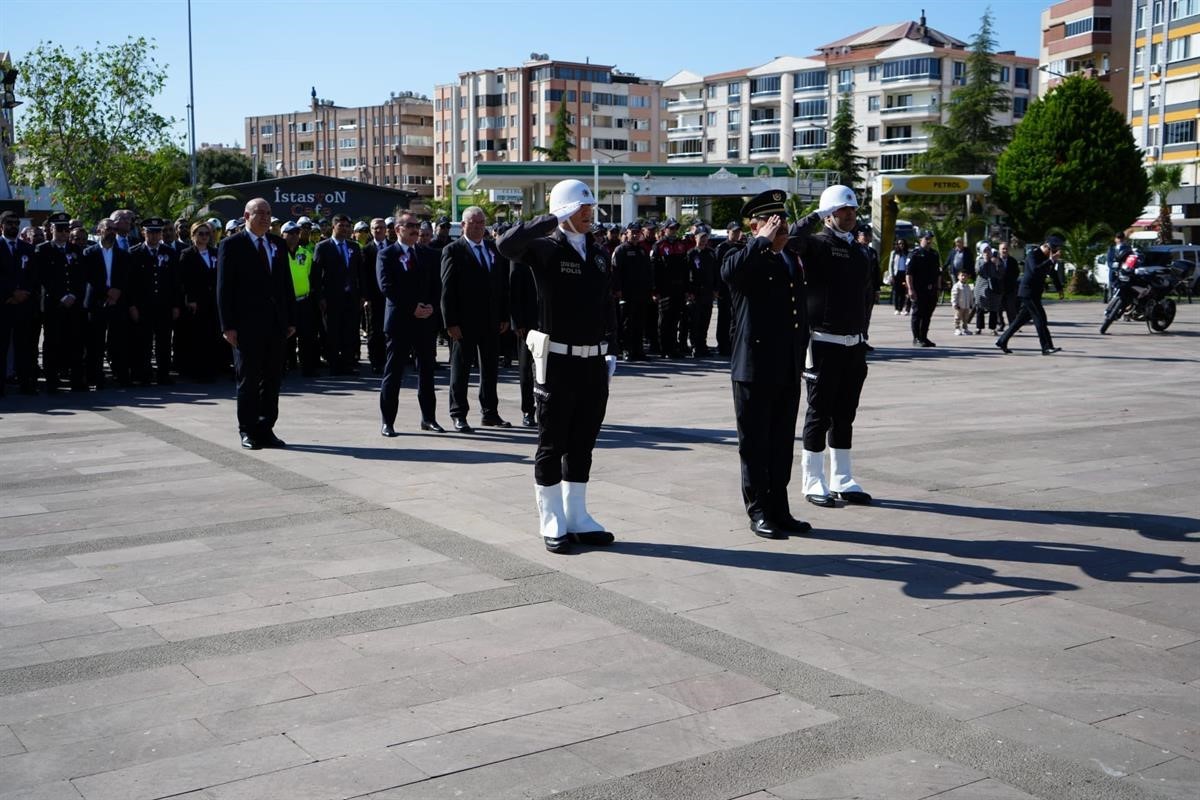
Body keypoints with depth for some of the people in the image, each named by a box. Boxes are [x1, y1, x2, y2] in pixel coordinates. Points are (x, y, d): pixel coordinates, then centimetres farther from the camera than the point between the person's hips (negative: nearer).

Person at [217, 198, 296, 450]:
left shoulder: (278, 244, 13)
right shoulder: (231, 245, -2)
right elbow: (224, 288, -6)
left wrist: (291, 319, 8)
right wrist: (228, 325, -11)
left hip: (275, 324, 5)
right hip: (247, 324, -5)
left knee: (272, 378, 7)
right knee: (248, 379, 3)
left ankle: (266, 429, 15)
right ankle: (248, 431, 12)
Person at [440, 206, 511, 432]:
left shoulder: (494, 250, 10)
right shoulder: (453, 250, -5)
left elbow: (503, 285, 12)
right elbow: (447, 289, -9)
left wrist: (504, 316, 6)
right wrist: (451, 323, -15)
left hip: (491, 321, 5)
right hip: (464, 322, -5)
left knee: (491, 368, 11)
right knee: (460, 368, 4)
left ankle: (490, 413, 21)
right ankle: (458, 415, 11)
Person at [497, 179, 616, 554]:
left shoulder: (597, 255, 12)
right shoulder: (547, 249, -7)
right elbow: (508, 244, -28)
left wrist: (608, 346, 12)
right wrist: (553, 220, -24)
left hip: (594, 362, 6)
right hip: (559, 362, -6)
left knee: (582, 445, 13)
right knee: (552, 445, 4)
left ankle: (577, 519, 23)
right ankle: (553, 523, 13)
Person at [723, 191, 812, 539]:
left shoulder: (792, 262, 16)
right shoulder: (745, 260, -7)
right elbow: (729, 271, -34)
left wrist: (801, 358, 20)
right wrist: (763, 241, -22)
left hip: (788, 372, 7)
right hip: (755, 370, -7)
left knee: (782, 445, 13)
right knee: (755, 445, 3)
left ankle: (779, 510, 21)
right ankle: (758, 513, 11)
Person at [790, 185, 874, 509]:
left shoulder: (858, 251, 15)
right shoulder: (816, 244, -6)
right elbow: (793, 237, -30)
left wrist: (862, 339, 17)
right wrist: (816, 215, -16)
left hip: (853, 345, 7)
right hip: (824, 344, -7)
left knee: (845, 415, 12)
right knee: (819, 414, 0)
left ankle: (842, 481, 20)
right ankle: (814, 482, 9)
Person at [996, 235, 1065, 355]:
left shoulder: (1047, 258, 12)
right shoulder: (1032, 255, -15)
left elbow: (1053, 273, 25)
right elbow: (1035, 269, -33)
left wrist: (1059, 288, 19)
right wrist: (1051, 260, -34)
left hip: (1035, 293, 9)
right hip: (1028, 292, -9)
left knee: (1022, 318, 12)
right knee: (1040, 318, -13)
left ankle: (1002, 341, 20)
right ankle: (1047, 347, -15)